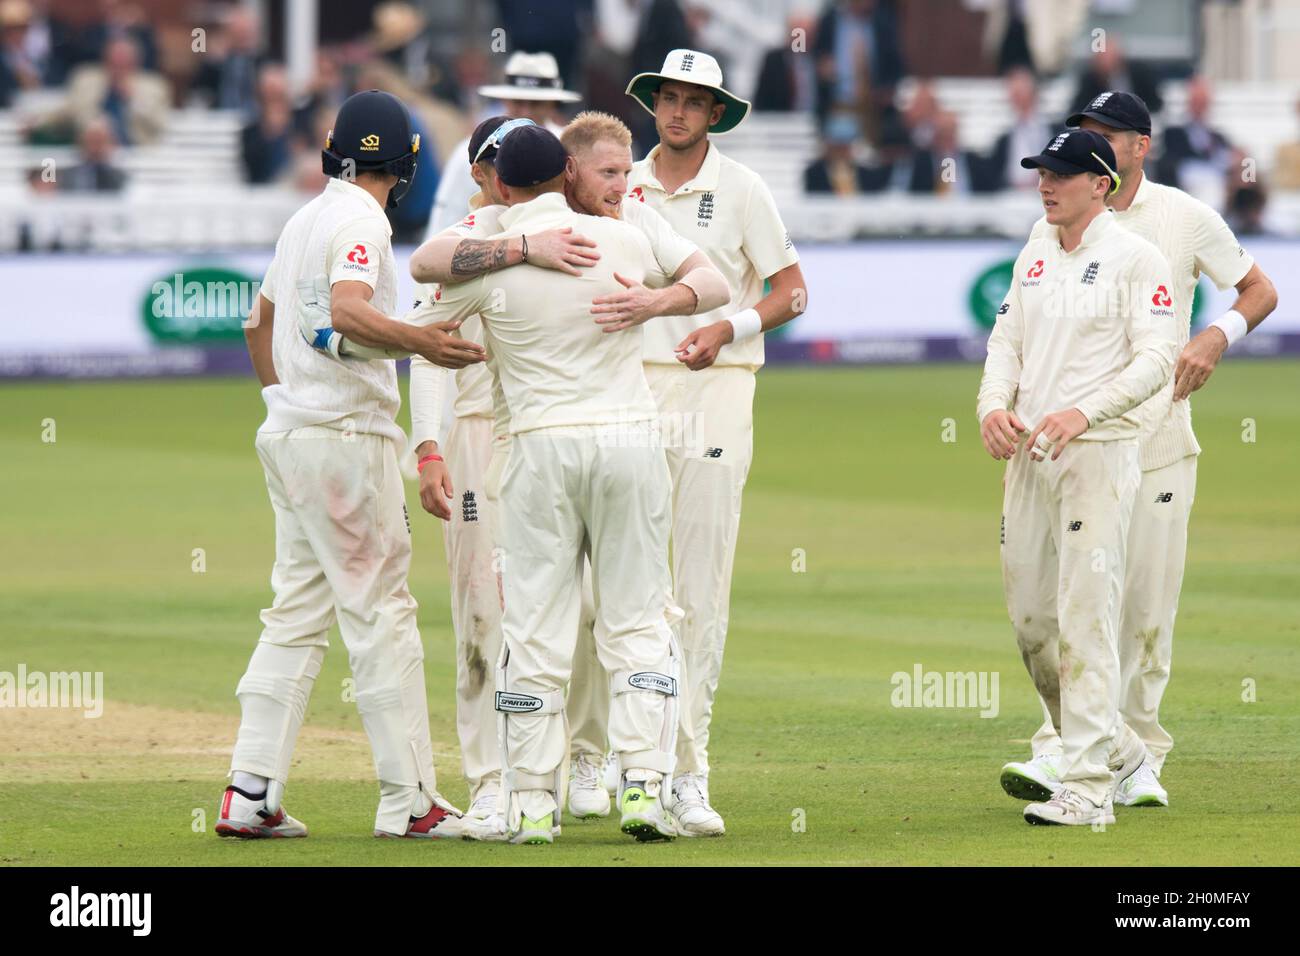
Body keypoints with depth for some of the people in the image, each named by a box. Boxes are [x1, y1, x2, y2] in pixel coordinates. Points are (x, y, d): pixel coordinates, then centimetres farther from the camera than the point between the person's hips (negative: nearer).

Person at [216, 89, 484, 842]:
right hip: (346, 434, -9)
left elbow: (262, 322, 27)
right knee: (382, 611, -6)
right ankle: (408, 800, -6)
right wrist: (415, 341, -43)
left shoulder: (305, 219, 17)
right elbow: (347, 309, -31)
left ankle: (251, 792, 4)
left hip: (290, 436, 9)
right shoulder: (360, 222, -12)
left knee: (298, 611, 9)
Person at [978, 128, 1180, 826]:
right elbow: (1006, 341, 17)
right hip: (1027, 454, 7)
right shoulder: (1035, 257, 16)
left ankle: (1090, 785, -12)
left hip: (1098, 452, -7)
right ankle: (1114, 748, 26)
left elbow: (1155, 358, -13)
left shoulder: (1135, 258, -5)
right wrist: (994, 405, -4)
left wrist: (1082, 412, -25)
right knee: (1029, 619, 9)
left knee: (1085, 617, -12)